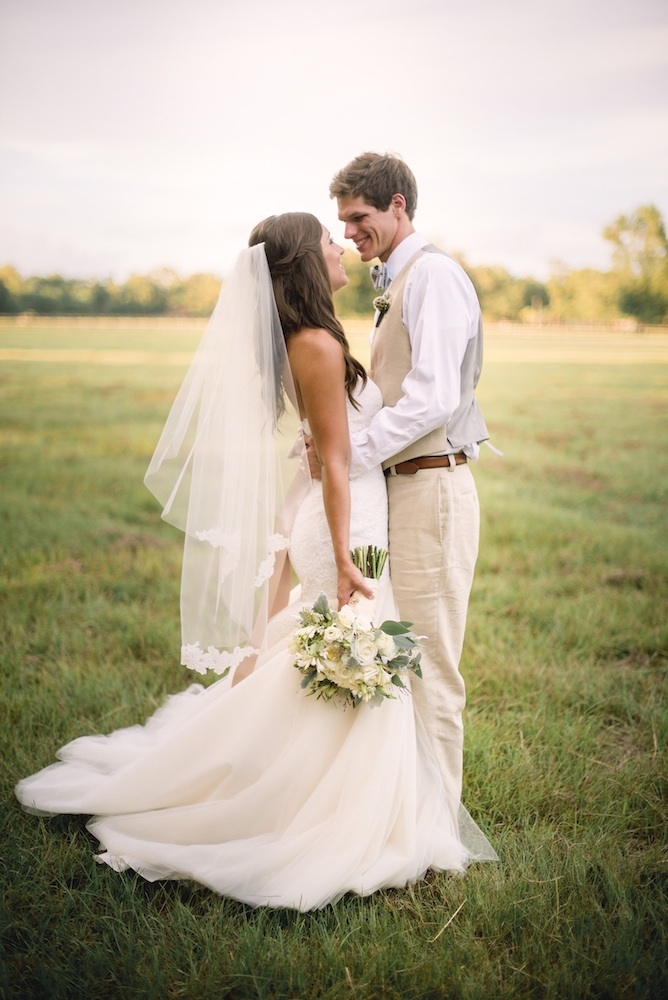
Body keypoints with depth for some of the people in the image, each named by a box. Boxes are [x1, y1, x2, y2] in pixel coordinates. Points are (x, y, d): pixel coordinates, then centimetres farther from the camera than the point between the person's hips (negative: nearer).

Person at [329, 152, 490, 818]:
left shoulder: (434, 274, -11)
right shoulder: (393, 283, 19)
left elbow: (432, 397, -20)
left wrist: (352, 453, -18)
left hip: (433, 484, -10)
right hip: (401, 483, 10)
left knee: (430, 660, -3)